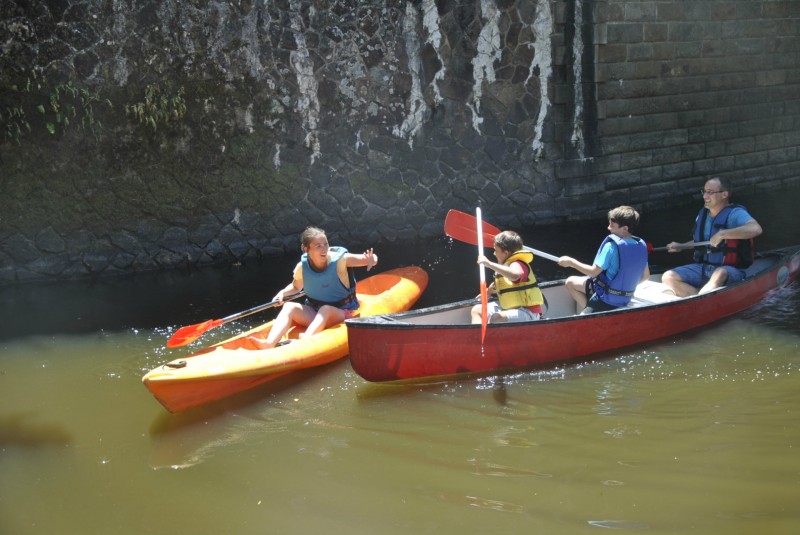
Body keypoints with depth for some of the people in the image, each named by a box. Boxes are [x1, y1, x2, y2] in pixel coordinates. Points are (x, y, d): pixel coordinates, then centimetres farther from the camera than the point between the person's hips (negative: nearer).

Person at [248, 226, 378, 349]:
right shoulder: (302, 267, -6)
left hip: (341, 313, -3)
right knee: (289, 307, -20)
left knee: (326, 309, -36)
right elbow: (296, 287, 15)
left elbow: (370, 258, -12)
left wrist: (371, 260, -36)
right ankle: (270, 343, -43)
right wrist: (283, 293, -5)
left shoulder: (339, 259, -15)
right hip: (314, 312, 4)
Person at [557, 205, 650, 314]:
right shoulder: (641, 245, -3)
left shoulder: (612, 246, -23)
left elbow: (593, 272, -18)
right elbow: (646, 276, 6)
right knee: (570, 282, 21)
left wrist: (571, 262, -6)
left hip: (607, 298, -8)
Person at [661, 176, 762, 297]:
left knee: (719, 274, -43)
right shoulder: (702, 214, 12)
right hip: (702, 268, 7)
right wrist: (681, 246, 16)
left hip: (731, 270, -7)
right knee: (668, 277, -15)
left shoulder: (735, 213, -11)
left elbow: (756, 229, -32)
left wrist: (722, 234, -33)